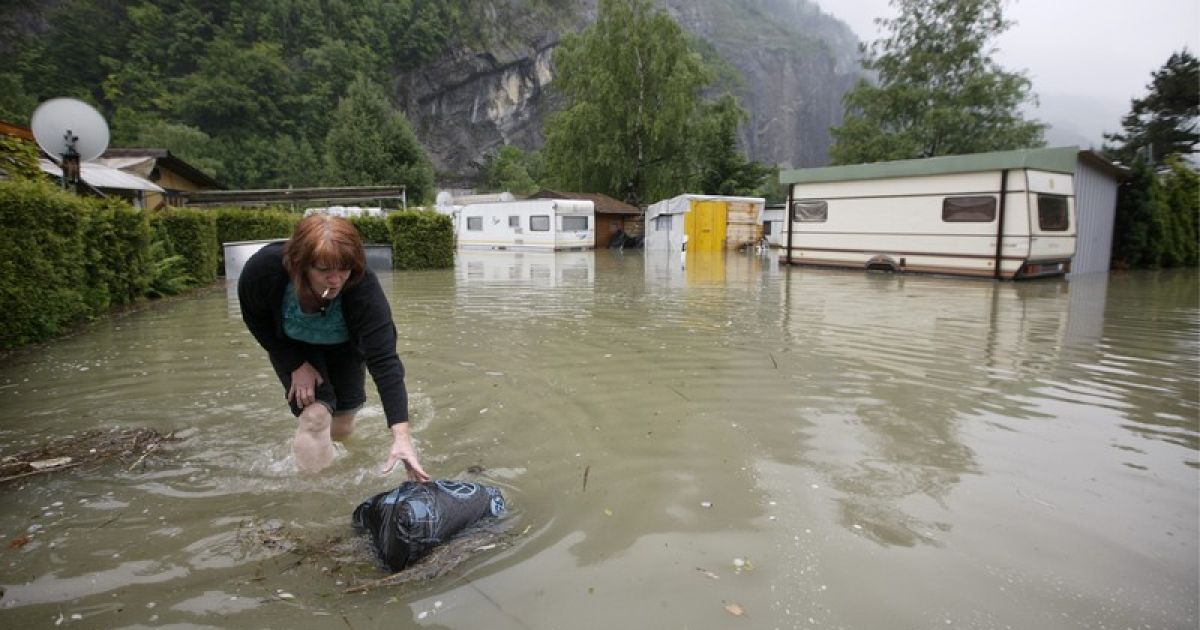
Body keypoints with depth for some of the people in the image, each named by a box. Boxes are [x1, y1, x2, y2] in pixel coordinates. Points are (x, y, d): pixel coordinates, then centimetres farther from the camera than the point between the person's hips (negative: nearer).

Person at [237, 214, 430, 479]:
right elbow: (255, 318, -13)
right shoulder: (264, 269, -35)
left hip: (344, 347, 0)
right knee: (315, 415, -20)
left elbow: (384, 361, -44)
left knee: (342, 427, 7)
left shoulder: (363, 287, -40)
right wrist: (296, 365, -19)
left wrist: (402, 436, -51)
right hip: (292, 346, 0)